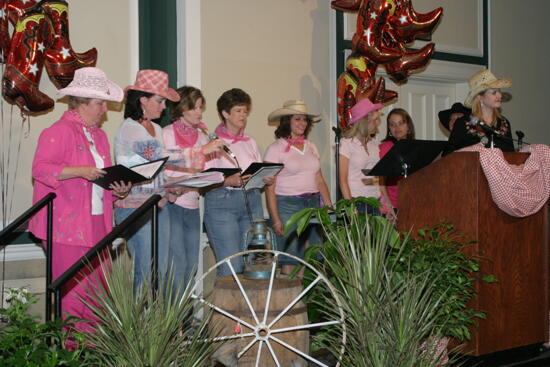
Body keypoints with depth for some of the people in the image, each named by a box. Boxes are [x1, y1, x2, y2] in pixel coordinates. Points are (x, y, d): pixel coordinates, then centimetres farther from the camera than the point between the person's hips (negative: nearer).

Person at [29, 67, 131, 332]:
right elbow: (40, 168, -17)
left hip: (96, 224, 8)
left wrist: (118, 190, 5)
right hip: (67, 225, -8)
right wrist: (81, 171, -26)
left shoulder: (99, 135, 20)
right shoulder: (59, 132, -7)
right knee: (73, 291, -6)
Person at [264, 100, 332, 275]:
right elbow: (270, 187, -6)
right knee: (289, 260, -7)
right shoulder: (276, 148, -2)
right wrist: (275, 219, -13)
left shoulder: (311, 147, 15)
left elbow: (320, 180, 17)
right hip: (287, 204, -5)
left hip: (313, 204, 5)